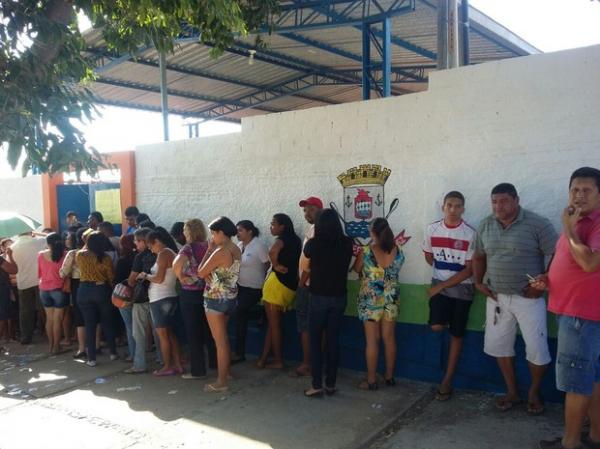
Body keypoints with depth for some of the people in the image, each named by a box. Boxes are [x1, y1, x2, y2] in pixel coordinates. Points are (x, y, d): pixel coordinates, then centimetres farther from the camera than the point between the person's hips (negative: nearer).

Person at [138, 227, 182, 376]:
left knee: (162, 334, 1)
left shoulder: (163, 253, -14)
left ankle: (167, 367, 10)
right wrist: (149, 276, 10)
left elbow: (159, 279, -20)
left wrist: (145, 276, -4)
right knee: (169, 332, 14)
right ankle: (177, 365, 18)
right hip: (169, 297, 9)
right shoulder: (171, 253, 12)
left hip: (160, 299, -9)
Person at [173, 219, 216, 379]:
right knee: (209, 329, 18)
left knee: (193, 332, 5)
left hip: (190, 294, -5)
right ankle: (214, 362, 28)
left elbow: (177, 264, -32)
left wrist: (180, 277, -15)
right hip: (207, 291, 5)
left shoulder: (188, 248, -15)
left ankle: (198, 370, 11)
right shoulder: (209, 246, 1)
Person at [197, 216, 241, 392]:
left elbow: (201, 273, -14)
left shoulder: (220, 252, -21)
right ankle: (225, 371, 34)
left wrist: (209, 250, -9)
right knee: (223, 337, 22)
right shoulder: (236, 250, 5)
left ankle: (221, 382, 7)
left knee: (220, 341, -1)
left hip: (216, 298, -9)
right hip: (230, 297, 9)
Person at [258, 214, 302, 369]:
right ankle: (263, 358, 17)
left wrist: (276, 265, -17)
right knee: (273, 323, 13)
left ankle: (278, 360, 8)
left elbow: (272, 251, -32)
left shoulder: (282, 238, -10)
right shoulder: (295, 240, 14)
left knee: (274, 323, 3)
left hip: (278, 283, -8)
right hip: (290, 286, 8)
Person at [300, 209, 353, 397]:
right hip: (339, 297, 3)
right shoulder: (347, 243, -4)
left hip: (319, 297, -3)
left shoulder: (313, 244, -12)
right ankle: (331, 384, 17)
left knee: (315, 340, 6)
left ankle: (317, 385, 7)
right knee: (333, 339, 10)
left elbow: (304, 267, 2)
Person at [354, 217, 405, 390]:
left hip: (370, 300, -4)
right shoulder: (398, 251, -5)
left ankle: (371, 380, 12)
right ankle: (389, 376, 25)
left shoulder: (366, 251, -15)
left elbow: (357, 269, 1)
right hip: (391, 299, 4)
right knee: (389, 338, 13)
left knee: (372, 340, 4)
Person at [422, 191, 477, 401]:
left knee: (456, 335, 6)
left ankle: (447, 381, 16)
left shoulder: (470, 234, -13)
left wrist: (442, 285, -15)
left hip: (462, 288, -2)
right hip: (439, 284, 2)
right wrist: (445, 270, 5)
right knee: (436, 326, -16)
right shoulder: (432, 229, -4)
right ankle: (446, 317, 20)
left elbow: (469, 270, -13)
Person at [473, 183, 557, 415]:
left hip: (528, 298, -4)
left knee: (537, 349, 2)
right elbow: (479, 257, 14)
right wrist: (478, 282, 4)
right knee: (499, 345, 11)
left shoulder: (538, 224, -13)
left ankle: (534, 393, 27)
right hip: (497, 297, 4)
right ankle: (512, 392, 30)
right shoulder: (485, 226, 2)